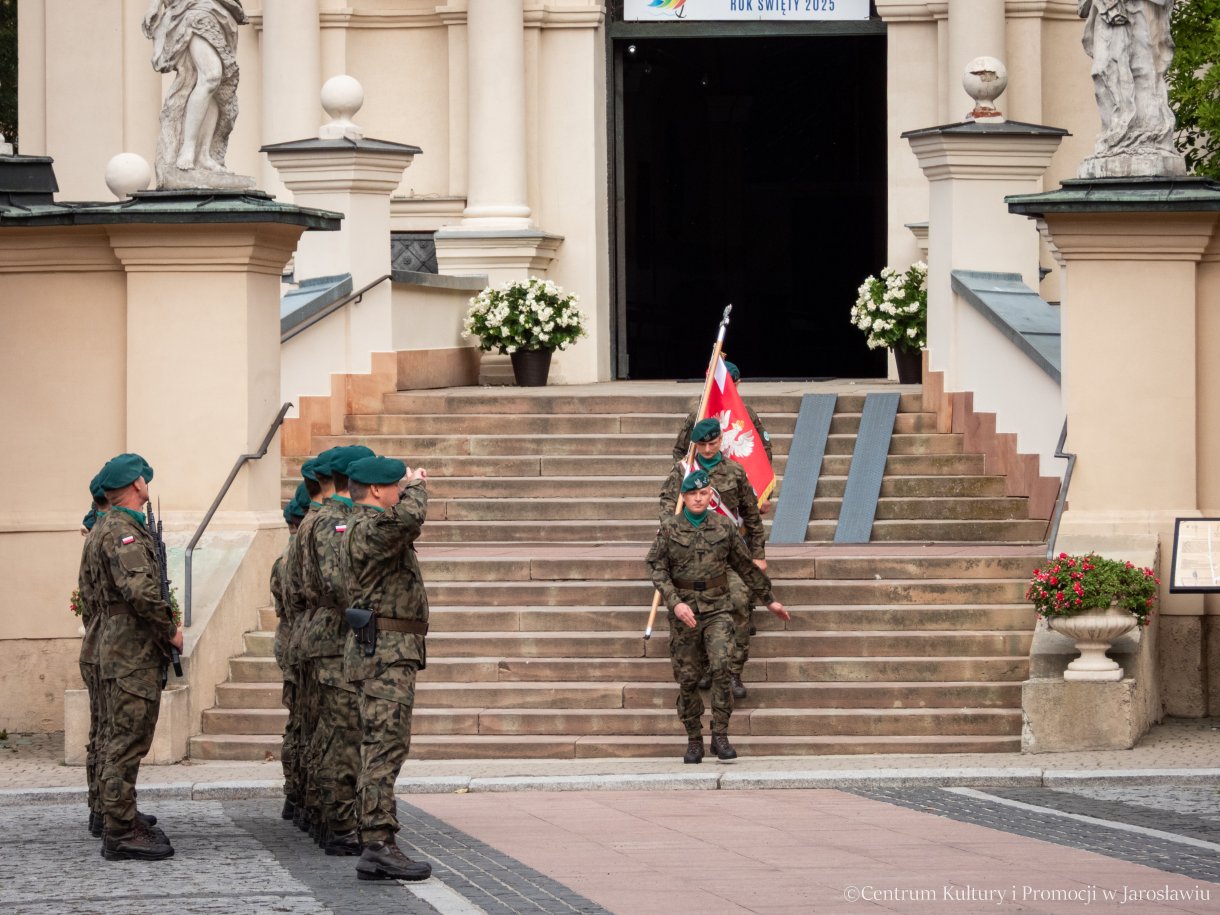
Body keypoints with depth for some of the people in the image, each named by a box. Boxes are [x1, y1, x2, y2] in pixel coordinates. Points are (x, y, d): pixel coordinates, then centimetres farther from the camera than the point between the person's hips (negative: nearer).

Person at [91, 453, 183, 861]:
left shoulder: (123, 527, 18)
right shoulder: (121, 531, -16)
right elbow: (140, 590, -27)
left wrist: (164, 627, 16)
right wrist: (170, 629, -16)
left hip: (133, 649, 11)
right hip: (132, 653, -11)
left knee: (127, 741, 15)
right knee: (128, 741, -9)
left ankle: (124, 823, 21)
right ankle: (120, 833, -9)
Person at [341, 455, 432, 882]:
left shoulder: (367, 527, 20)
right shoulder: (370, 528, -14)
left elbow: (408, 529, 40)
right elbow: (409, 518, -34)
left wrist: (411, 484, 26)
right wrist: (416, 485, -15)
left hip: (386, 653, 11)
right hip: (385, 651, -11)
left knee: (381, 749, 10)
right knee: (386, 747, -14)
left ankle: (376, 847, 10)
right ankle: (379, 845, -19)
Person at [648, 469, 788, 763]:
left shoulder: (723, 527, 6)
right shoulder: (669, 528, 2)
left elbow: (746, 566, 16)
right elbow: (657, 569, -3)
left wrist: (769, 600, 22)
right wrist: (675, 603, -17)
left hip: (717, 608, 0)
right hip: (684, 610, 0)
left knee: (722, 666, -18)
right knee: (687, 678, 2)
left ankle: (720, 736, -12)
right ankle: (694, 741, 13)